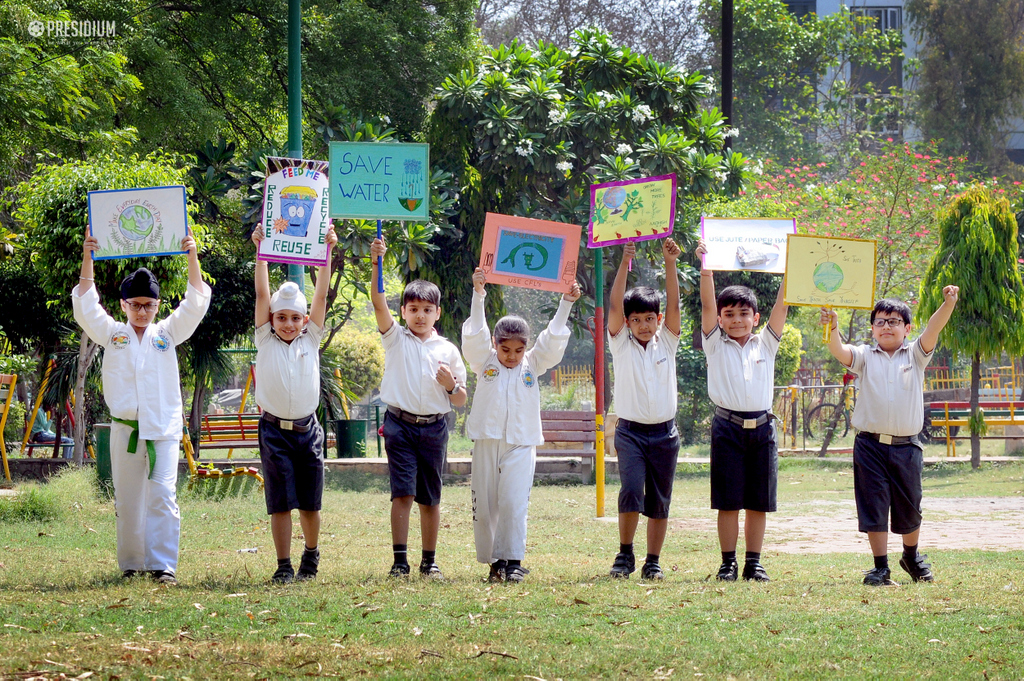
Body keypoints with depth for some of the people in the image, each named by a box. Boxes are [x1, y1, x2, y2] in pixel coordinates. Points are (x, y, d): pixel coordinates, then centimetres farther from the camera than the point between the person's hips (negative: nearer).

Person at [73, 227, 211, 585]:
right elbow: (85, 306, -1)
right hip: (125, 429, 1)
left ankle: (163, 565, -12)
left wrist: (192, 257, -7)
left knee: (162, 495, -11)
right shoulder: (112, 334, 10)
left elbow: (196, 303, 3)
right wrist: (87, 261, -11)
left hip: (164, 429, -1)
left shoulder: (167, 333, 10)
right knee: (127, 501, 4)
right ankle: (130, 564, 13)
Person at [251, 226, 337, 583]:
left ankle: (311, 558, 27)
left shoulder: (310, 340, 7)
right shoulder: (265, 340, 4)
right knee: (280, 502, -4)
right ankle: (284, 566, 1)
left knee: (310, 503, 7)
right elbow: (262, 294, -3)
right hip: (275, 430, -2)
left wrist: (327, 253, -5)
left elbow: (321, 296, 1)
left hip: (307, 430, 2)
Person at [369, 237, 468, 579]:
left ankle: (430, 561, 15)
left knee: (430, 498, 6)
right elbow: (378, 302, -8)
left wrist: (451, 386, -9)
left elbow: (461, 400, 14)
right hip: (400, 424, -2)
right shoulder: (396, 339, 7)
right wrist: (376, 263, -20)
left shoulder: (447, 350, 10)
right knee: (403, 493, -11)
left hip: (434, 428, 2)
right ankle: (400, 560, -11)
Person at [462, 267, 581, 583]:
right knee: (484, 506, 2)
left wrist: (566, 304, -4)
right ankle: (493, 562, 12)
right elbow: (475, 333, -5)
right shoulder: (484, 362, 7)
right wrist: (478, 296, -15)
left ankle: (512, 560, -8)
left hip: (521, 444, -1)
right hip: (487, 441, 1)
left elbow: (553, 340, 4)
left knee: (514, 503, -11)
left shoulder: (533, 365, 10)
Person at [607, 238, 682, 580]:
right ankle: (625, 554, -5)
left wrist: (670, 264, -15)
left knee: (660, 501, 5)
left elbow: (673, 305, -4)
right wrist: (625, 263, -17)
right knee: (631, 490, -18)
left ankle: (653, 562, 13)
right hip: (631, 432, -2)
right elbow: (615, 305, -9)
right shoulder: (621, 343, 3)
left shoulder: (666, 342, 7)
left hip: (664, 433, 2)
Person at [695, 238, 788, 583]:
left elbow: (782, 306, 5)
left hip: (762, 427, 2)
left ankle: (754, 563, 11)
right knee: (728, 501, -1)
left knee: (759, 501, 4)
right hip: (728, 427, -2)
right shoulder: (716, 344, 7)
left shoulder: (765, 344, 12)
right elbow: (707, 303, -3)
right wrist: (706, 267, -12)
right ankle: (728, 563, 4)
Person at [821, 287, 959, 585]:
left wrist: (948, 304, -26)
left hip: (906, 446, 1)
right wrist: (832, 329, -32)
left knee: (909, 508, 12)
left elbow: (933, 330, -9)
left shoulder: (915, 356, 7)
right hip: (871, 445, -1)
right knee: (874, 508, -1)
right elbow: (839, 351, -11)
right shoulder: (865, 357, 6)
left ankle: (911, 556, 36)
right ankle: (881, 568, 7)